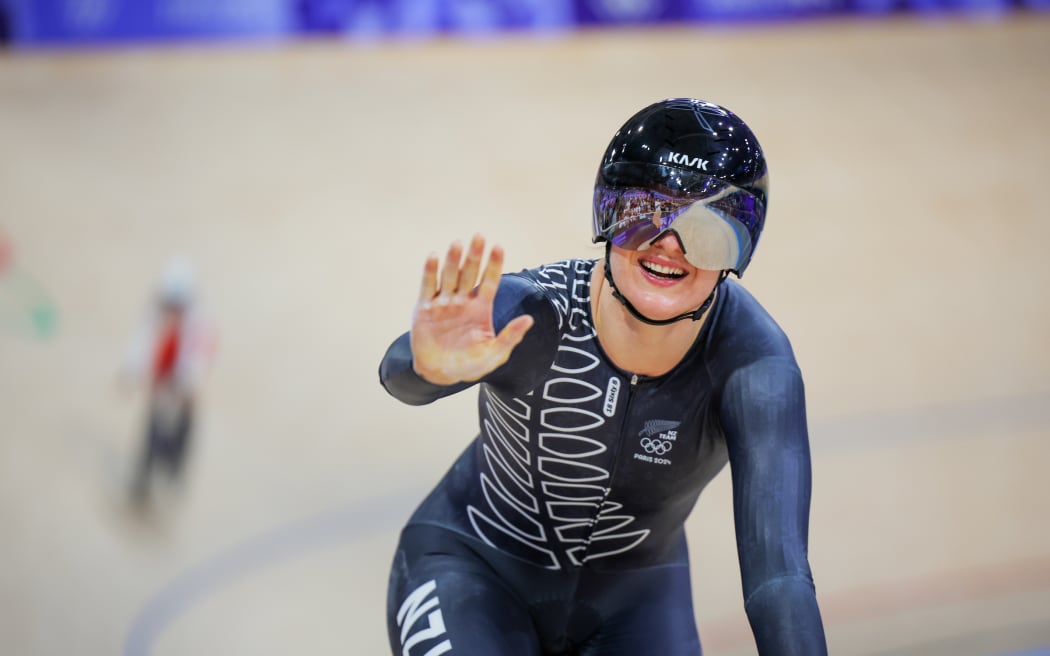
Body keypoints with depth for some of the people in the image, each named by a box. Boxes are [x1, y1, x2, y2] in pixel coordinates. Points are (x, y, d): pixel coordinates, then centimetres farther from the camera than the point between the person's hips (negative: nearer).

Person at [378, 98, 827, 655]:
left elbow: (778, 572, -36)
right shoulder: (530, 312, -29)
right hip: (475, 574, -1)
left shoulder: (753, 365, -27)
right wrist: (433, 365, -75)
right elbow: (401, 377, -51)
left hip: (633, 602, 2)